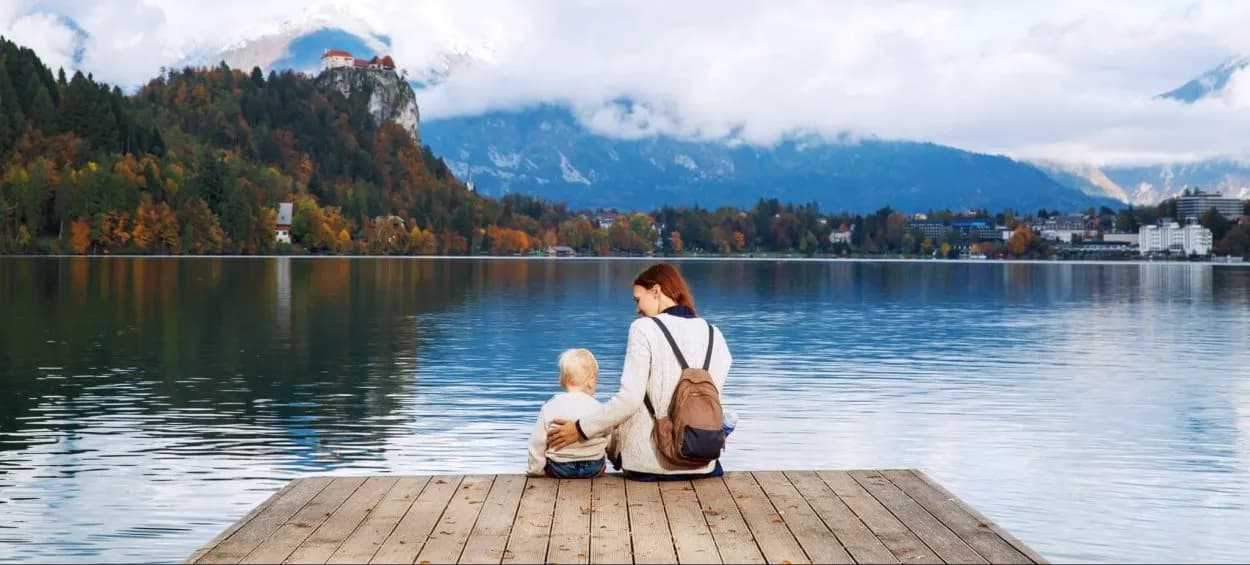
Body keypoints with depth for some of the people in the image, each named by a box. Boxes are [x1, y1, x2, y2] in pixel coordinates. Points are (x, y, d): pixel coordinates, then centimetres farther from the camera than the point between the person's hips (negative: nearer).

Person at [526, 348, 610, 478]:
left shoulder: (549, 408, -7)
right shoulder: (597, 408, -7)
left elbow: (537, 442, -4)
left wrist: (535, 471, 10)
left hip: (559, 468, 0)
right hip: (594, 469, 0)